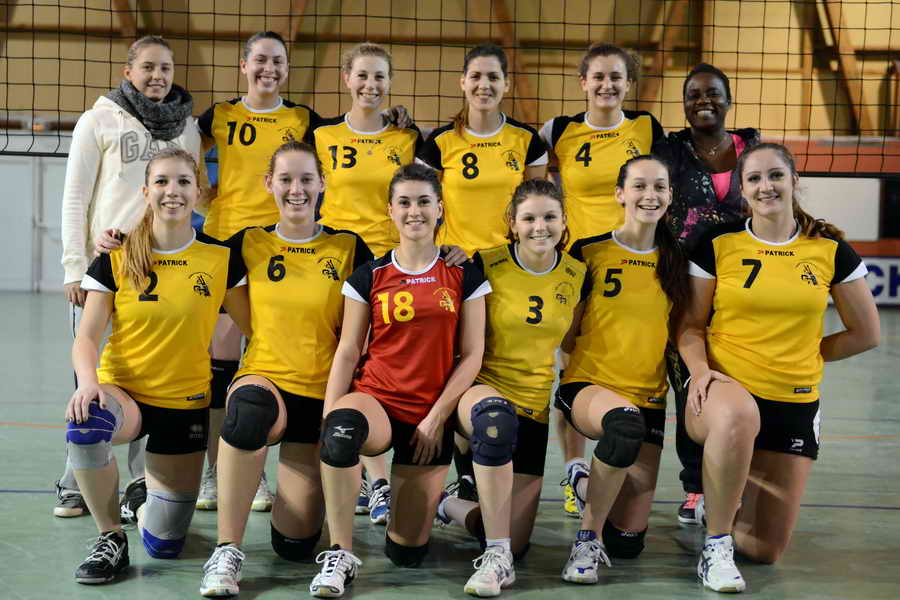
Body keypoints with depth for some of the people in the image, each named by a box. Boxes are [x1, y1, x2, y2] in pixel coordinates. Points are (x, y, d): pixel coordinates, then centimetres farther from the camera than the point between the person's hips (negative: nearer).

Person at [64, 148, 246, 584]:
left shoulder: (221, 259, -2)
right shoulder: (116, 259, -3)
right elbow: (86, 337, -6)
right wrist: (88, 380, -25)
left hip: (186, 404, 1)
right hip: (123, 392, -1)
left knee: (164, 544, 0)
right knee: (83, 425, -38)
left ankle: (143, 501, 39)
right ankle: (110, 538, -13)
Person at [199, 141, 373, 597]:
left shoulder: (349, 248, 3)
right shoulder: (250, 244, 6)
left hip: (323, 395, 1)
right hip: (263, 378, 0)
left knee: (295, 545, -6)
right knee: (249, 409, -42)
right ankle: (227, 552, -28)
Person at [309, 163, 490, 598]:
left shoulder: (463, 275, 3)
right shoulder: (369, 276, 4)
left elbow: (471, 354, 1)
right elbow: (347, 352, 1)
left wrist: (436, 417, -7)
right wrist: (328, 419, -11)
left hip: (433, 414, 0)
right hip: (377, 399, 0)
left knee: (407, 553, -2)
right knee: (343, 428, -40)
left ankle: (425, 491, 34)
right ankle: (340, 555, -26)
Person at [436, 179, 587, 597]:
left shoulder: (578, 275, 1)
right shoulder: (486, 265, -8)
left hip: (536, 408, 3)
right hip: (484, 389, -3)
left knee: (514, 544, -2)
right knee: (496, 416, -43)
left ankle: (451, 507, 31)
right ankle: (495, 558, -32)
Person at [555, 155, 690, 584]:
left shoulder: (676, 261, 6)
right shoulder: (589, 252, -3)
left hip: (649, 398, 4)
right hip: (589, 386, -4)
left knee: (628, 542, 0)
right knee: (625, 424, -41)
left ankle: (585, 484, 33)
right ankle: (588, 538, -20)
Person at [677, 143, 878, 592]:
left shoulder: (830, 249, 0)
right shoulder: (717, 244, -2)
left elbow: (866, 333, 9)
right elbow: (691, 324, 3)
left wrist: (804, 353, 5)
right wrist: (700, 369, -15)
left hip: (795, 404, 2)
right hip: (726, 387, -2)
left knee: (765, 550, -1)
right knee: (739, 415, -43)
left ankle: (727, 495, 35)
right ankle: (716, 546, -24)